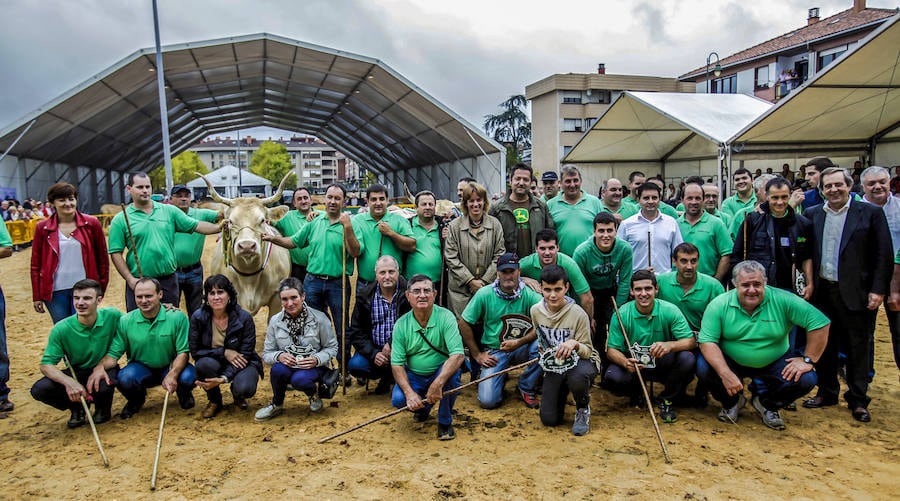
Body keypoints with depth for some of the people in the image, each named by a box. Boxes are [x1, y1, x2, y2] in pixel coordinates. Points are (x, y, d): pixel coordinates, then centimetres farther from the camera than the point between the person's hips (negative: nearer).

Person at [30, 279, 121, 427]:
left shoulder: (112, 316, -18)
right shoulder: (61, 329, -16)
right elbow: (46, 365, -14)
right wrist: (68, 382, -35)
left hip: (105, 369, -2)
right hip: (77, 373, 2)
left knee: (104, 385, -36)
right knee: (39, 389, -22)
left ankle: (103, 408, 3)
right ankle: (77, 408, 8)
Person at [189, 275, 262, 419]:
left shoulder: (244, 318, -19)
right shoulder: (198, 317, -15)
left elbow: (245, 354, -16)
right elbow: (194, 351, -11)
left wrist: (224, 378, -29)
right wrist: (224, 352, -24)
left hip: (241, 363, -2)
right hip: (213, 362, 2)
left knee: (244, 389, -33)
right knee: (203, 364, -34)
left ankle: (237, 394, 10)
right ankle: (214, 401, -2)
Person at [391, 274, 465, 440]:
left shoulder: (445, 317, -16)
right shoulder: (402, 324, -7)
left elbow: (458, 355, -25)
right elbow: (397, 364, -8)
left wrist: (437, 384, -38)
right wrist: (409, 392, -25)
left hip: (441, 372, -2)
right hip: (413, 376, 2)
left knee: (451, 374, -34)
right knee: (398, 400, -25)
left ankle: (445, 422, -6)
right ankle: (423, 406, 15)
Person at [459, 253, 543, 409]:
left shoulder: (530, 295, -11)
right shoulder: (484, 294, -9)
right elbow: (464, 324, -2)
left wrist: (519, 342, -24)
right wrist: (477, 355, -3)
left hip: (521, 348, 1)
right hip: (494, 351, 0)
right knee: (487, 400, -17)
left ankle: (526, 388, -6)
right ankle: (501, 377, 21)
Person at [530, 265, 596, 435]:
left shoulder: (578, 314, -20)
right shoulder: (536, 311, -6)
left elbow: (588, 351, -14)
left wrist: (575, 344, -34)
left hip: (578, 362, -4)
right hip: (553, 365, 4)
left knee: (577, 378, -43)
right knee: (549, 419, -8)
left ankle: (583, 410, -6)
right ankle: (563, 391, 27)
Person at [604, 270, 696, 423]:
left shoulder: (670, 310, -13)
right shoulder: (621, 314, -13)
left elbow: (690, 341, -16)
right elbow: (612, 350, -12)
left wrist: (670, 345, -38)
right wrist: (625, 362, -35)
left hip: (663, 365, 0)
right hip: (632, 365, 0)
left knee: (687, 358, -29)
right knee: (612, 377, -30)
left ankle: (666, 399, 0)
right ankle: (635, 393, 11)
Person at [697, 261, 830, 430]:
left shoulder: (783, 301, -15)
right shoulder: (719, 305, -15)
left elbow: (820, 323, -12)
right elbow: (707, 341, -20)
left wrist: (808, 360, -15)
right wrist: (726, 374, -33)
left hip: (774, 363, 1)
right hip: (730, 362, -1)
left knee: (807, 379, -22)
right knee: (703, 367, -28)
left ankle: (766, 404, 11)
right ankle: (731, 402, 8)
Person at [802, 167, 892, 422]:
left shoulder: (871, 213, -3)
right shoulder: (812, 214, 6)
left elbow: (883, 255, -4)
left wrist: (878, 290, -9)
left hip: (856, 293, -3)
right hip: (822, 291, 3)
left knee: (858, 348, 5)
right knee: (824, 345, 12)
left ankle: (858, 400, 17)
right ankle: (827, 392, 26)